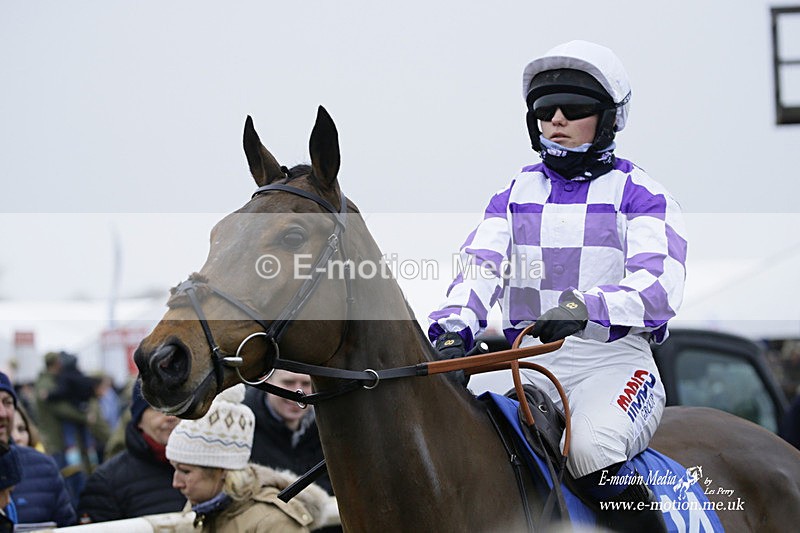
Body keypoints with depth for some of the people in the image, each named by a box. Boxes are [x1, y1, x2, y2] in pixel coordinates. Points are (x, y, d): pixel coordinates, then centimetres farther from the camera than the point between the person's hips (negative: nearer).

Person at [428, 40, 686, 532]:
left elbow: (659, 289, -12)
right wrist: (455, 327, -21)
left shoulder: (639, 195, 4)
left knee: (591, 446, -36)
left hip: (613, 360, -4)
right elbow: (479, 267, 2)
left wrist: (587, 308, -32)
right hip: (528, 359, 4)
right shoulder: (515, 195, 17)